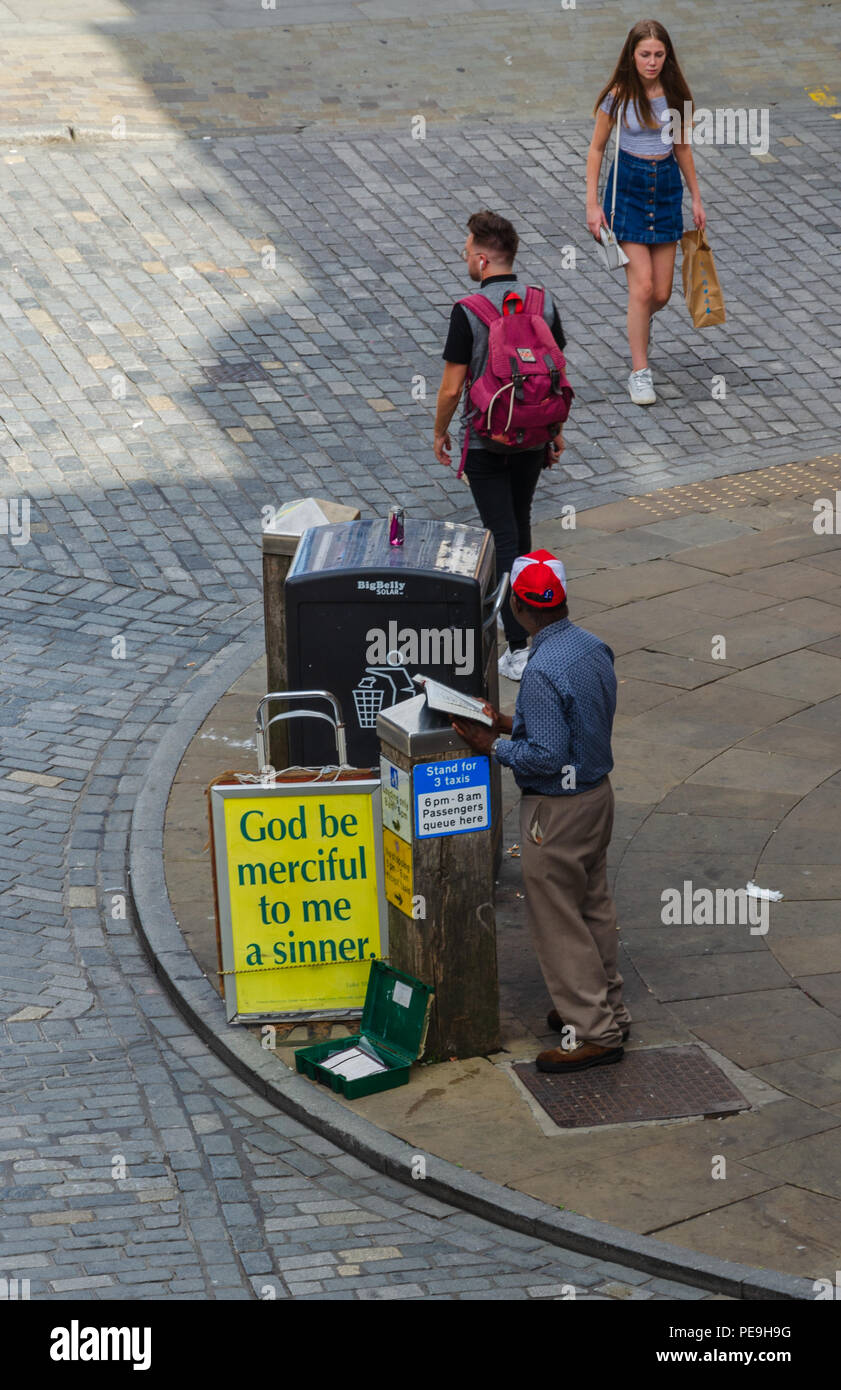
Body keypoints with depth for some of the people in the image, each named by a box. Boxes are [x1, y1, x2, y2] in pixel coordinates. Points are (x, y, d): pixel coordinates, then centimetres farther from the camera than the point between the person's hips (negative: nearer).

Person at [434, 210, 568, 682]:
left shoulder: (468, 313, -18)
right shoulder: (543, 303, -4)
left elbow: (452, 388, -14)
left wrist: (441, 432, 3)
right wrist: (555, 431, 16)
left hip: (487, 443, -5)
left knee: (503, 535, -2)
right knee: (520, 520, 25)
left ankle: (520, 647, -6)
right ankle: (515, 597, 44)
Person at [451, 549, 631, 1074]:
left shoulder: (543, 672, -28)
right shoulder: (595, 648, 0)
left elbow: (547, 756, -27)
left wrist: (493, 745, -14)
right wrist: (513, 724, 8)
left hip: (558, 810, -9)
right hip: (598, 791, 9)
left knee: (559, 923, 3)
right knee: (595, 908, 21)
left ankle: (594, 1033, 10)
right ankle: (607, 1007, 34)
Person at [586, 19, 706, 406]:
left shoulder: (675, 94, -1)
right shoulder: (618, 96, -10)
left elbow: (681, 146, 11)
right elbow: (596, 149, -3)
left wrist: (696, 197, 13)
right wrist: (592, 204, -6)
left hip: (667, 186, 4)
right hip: (628, 187, -3)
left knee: (661, 293, 5)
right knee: (642, 285, -11)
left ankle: (639, 322, 42)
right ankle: (640, 373, -1)